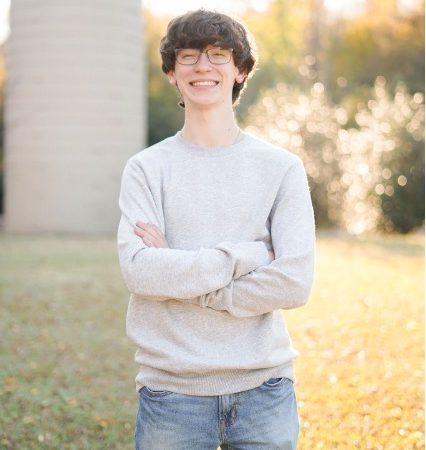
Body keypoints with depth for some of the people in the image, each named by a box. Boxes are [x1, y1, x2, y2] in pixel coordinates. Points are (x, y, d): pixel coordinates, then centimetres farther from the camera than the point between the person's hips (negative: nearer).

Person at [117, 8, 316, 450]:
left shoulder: (282, 167, 2)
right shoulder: (146, 168, 3)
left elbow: (295, 282, -8)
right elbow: (139, 271, -11)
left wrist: (179, 275, -10)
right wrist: (245, 256, -14)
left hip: (263, 388, 0)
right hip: (171, 389, 0)